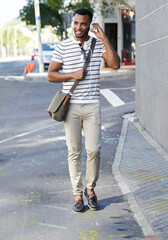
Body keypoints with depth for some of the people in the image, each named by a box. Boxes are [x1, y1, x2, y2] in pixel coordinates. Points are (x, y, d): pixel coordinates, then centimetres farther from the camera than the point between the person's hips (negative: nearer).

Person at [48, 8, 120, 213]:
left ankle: (90, 189, 20)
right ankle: (77, 194, 12)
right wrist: (72, 75, -11)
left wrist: (104, 38, -11)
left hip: (92, 105, 1)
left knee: (94, 150, -1)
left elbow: (115, 64, -10)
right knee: (74, 151, 3)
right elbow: (51, 75, 3)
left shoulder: (99, 44, 5)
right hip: (71, 106, 0)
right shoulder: (62, 47, 3)